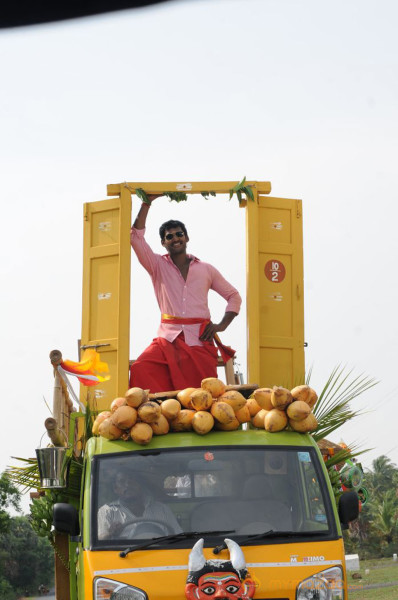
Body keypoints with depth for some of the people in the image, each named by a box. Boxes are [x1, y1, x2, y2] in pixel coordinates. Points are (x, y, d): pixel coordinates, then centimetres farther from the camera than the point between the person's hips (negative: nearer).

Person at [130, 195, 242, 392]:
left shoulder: (206, 269, 15)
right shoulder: (158, 266, 12)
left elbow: (233, 296, 19)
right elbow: (136, 237, 0)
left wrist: (222, 325, 4)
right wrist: (147, 203, -1)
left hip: (200, 340, 1)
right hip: (168, 337, -1)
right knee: (140, 369, -27)